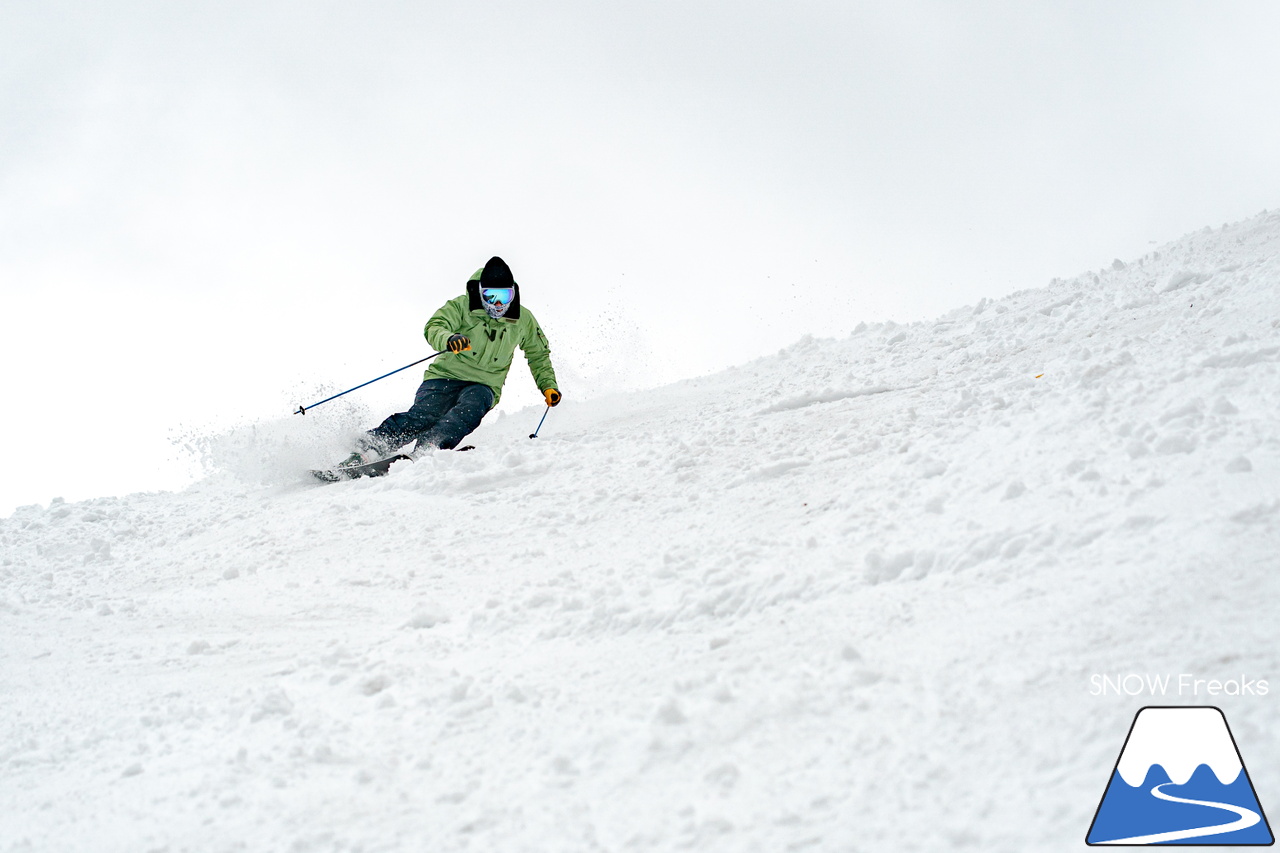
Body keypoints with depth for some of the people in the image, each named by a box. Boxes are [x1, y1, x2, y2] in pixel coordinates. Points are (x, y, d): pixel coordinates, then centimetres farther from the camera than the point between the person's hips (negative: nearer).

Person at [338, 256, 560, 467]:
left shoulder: (523, 320, 4)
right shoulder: (461, 306, -6)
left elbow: (538, 355, 22)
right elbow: (434, 327, -20)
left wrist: (548, 385, 10)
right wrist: (449, 339, -43)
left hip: (484, 386, 2)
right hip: (446, 377, -2)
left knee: (470, 409, -34)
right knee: (423, 415, -28)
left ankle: (427, 449, -51)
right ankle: (367, 449, -32)